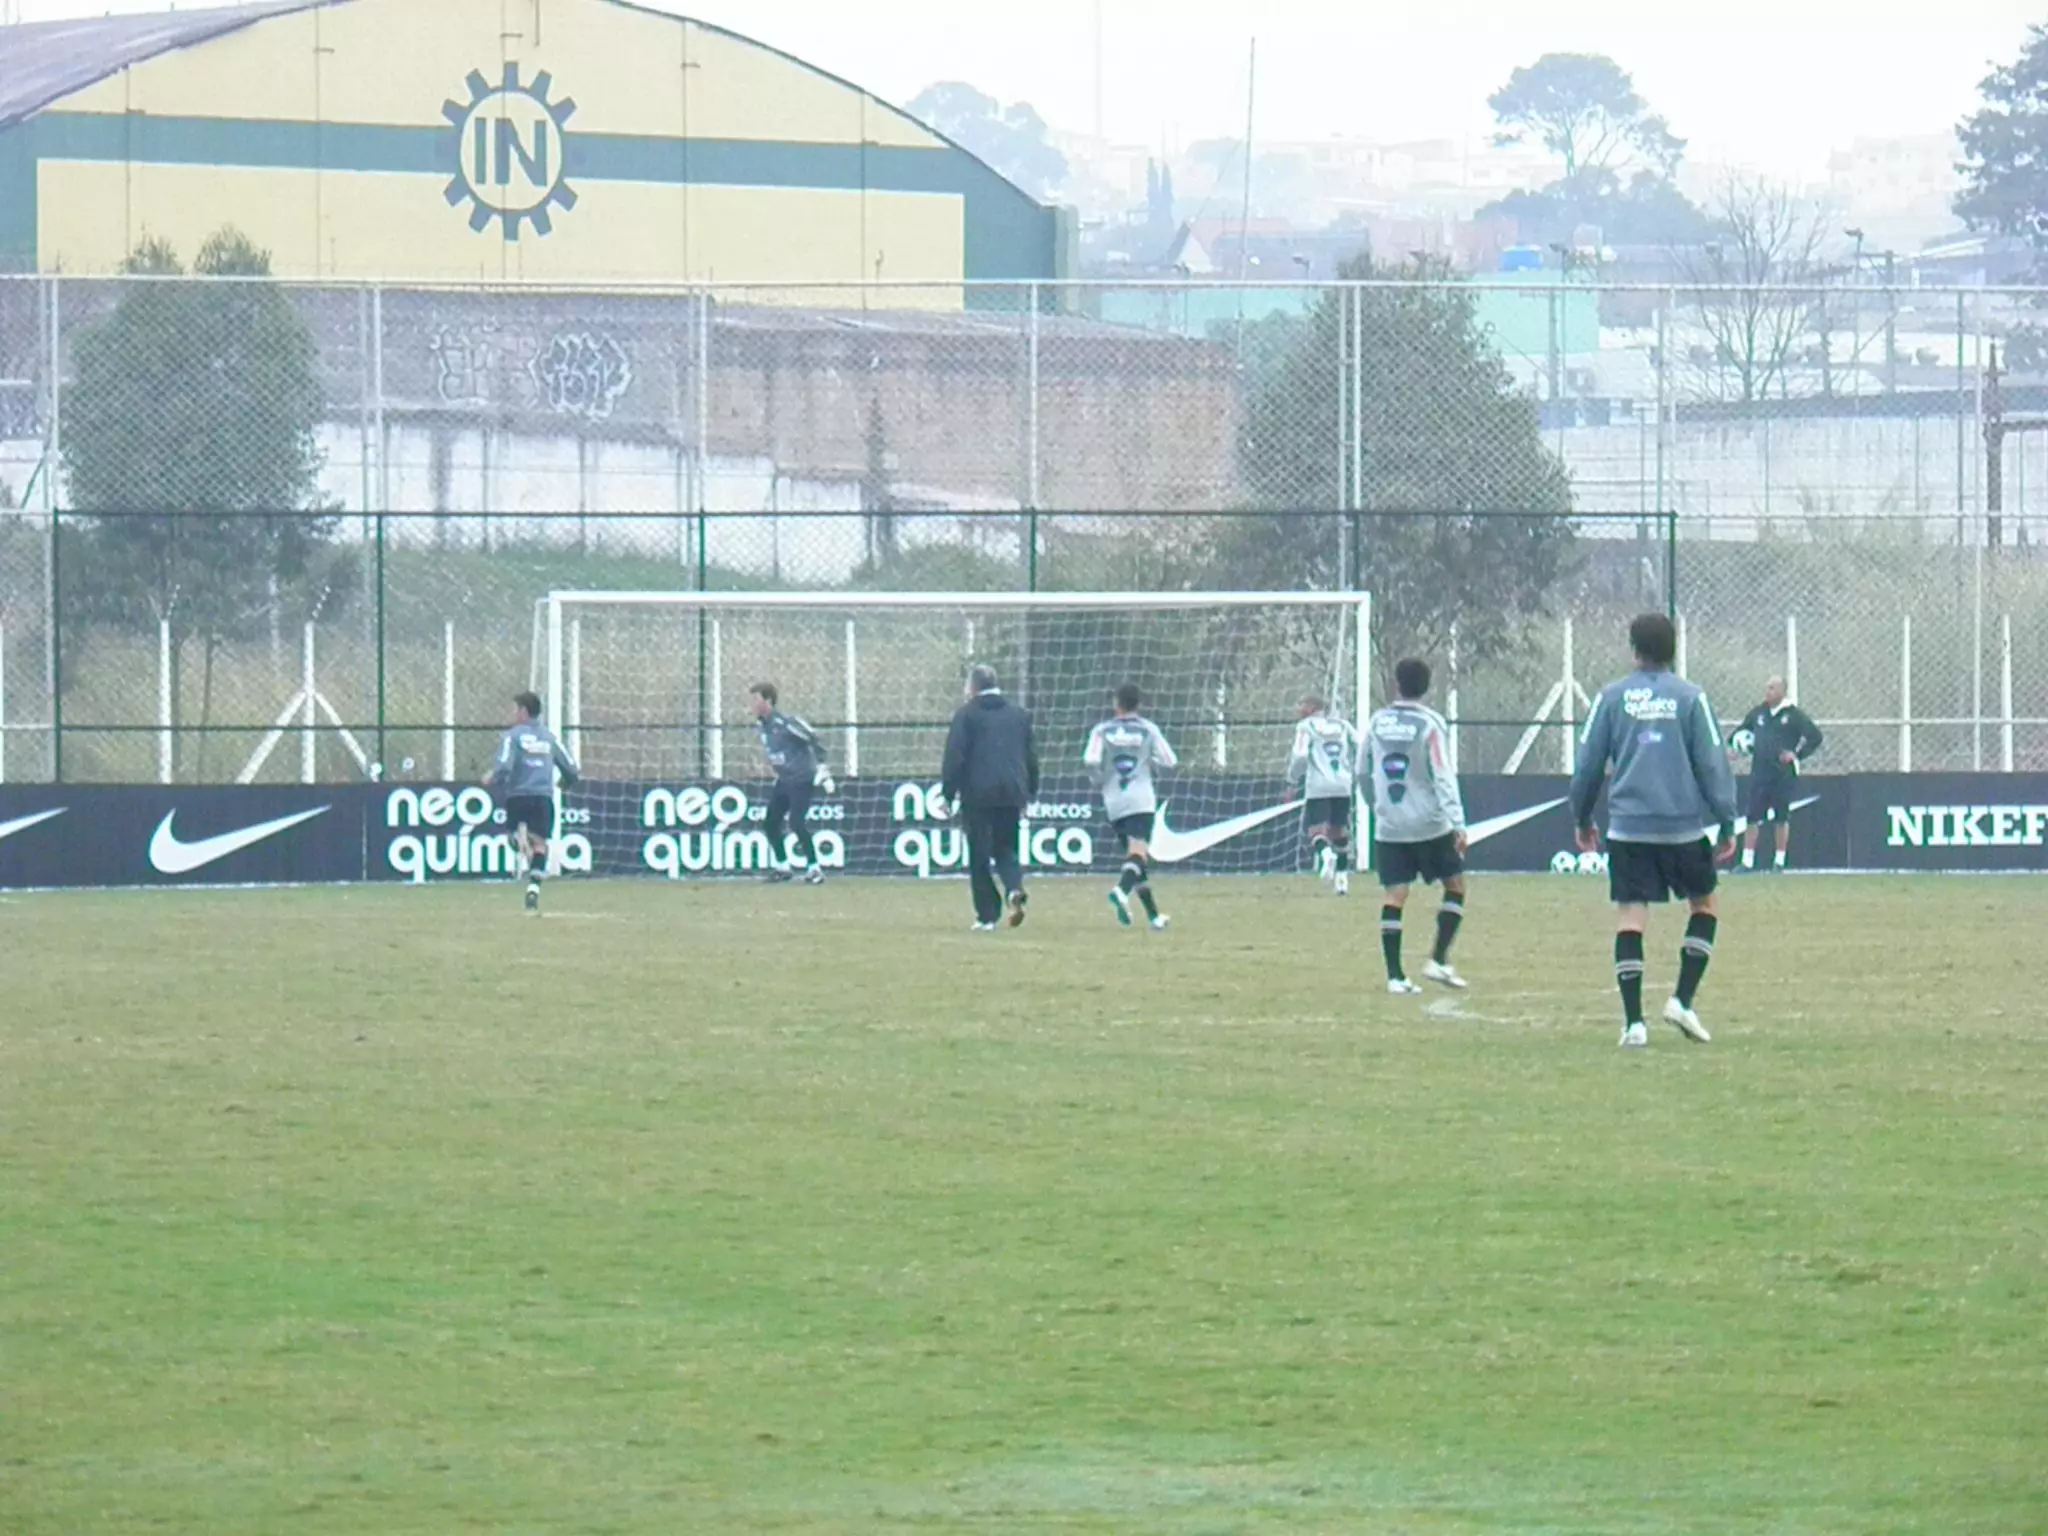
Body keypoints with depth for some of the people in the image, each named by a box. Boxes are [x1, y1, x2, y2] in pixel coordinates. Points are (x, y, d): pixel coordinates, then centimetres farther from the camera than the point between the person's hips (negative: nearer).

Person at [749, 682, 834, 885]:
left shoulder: (785, 722, -21)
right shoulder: (761, 725, 3)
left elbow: (814, 740, -16)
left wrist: (821, 767, -15)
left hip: (801, 779, -8)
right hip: (783, 780, 8)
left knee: (797, 822, -17)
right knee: (771, 821, 6)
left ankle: (814, 868, -9)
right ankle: (782, 867, 19)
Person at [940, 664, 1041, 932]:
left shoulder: (967, 714, -2)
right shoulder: (1019, 715, 12)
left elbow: (955, 756, -6)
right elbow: (1031, 757, 15)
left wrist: (948, 793, -1)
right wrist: (1029, 794, 22)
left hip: (979, 794, -4)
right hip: (1012, 794, 4)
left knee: (980, 856, 2)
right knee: (1006, 848, 15)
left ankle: (987, 916, 1)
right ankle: (1014, 888, -15)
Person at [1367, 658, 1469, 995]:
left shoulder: (1376, 724, 4)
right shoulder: (1431, 724, -9)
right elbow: (1443, 777, -16)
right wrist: (1457, 822, -18)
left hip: (1389, 826, 3)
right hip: (1429, 825, -3)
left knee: (1394, 896, 2)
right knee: (1455, 887, 12)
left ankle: (1395, 976, -5)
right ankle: (1438, 960, 1)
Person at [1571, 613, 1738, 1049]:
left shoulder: (1611, 697, 3)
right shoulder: (1690, 698, -1)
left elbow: (1588, 763, 7)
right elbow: (1713, 763, -1)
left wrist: (1583, 818, 20)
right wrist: (1727, 824, 4)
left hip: (1627, 827, 1)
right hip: (1683, 825, -1)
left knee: (1630, 916, 2)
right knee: (1704, 905, 18)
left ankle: (1633, 1021, -5)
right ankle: (1682, 1000, 6)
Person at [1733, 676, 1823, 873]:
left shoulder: (1793, 714, -4)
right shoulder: (1757, 713, 8)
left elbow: (1815, 736, -4)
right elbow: (1740, 731, 21)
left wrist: (1797, 754, -11)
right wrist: (1741, 742, -1)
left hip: (1784, 774, -3)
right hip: (1759, 773, 3)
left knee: (1782, 818, 4)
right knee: (1753, 818, 0)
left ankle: (1779, 862, 13)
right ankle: (1747, 862, 2)